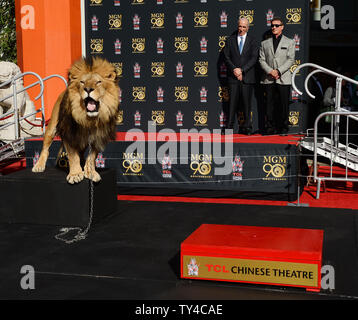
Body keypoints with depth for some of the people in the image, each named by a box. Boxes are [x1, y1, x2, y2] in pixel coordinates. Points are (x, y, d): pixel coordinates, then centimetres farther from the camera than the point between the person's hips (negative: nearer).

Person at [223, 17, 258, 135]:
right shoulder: (230, 39, 12)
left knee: (247, 103, 1)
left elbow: (254, 58, -1)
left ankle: (247, 127, 6)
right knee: (232, 102, -1)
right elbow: (226, 57, 5)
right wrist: (234, 69, -10)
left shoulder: (252, 41, 8)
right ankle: (229, 127, 2)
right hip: (233, 76, 1)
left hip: (247, 77, -1)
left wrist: (241, 70, -11)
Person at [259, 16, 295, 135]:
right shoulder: (264, 43, 15)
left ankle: (283, 128, 7)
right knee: (269, 104, 1)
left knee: (284, 104, -1)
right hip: (268, 79, 2)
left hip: (283, 79, -2)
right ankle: (270, 128, 8)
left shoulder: (289, 42, 9)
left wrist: (278, 71, -12)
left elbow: (291, 60, 0)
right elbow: (261, 60, 7)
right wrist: (270, 71, -10)